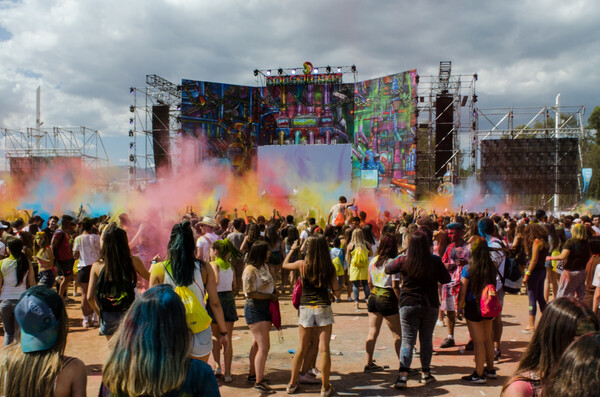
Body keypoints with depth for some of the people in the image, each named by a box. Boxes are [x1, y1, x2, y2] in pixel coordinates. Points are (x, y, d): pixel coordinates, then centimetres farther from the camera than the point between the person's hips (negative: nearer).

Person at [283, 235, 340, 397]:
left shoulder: (302, 264, -5)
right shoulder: (329, 267, -5)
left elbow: (285, 264, 16)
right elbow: (337, 293, -1)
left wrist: (292, 249, 28)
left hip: (305, 309, 1)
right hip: (323, 309, -1)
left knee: (302, 348, 14)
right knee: (324, 349, 3)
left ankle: (292, 383, 24)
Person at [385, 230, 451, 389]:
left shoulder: (403, 261, -9)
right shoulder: (435, 261, -9)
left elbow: (387, 269, 8)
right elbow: (446, 279, 2)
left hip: (408, 304, -1)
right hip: (430, 305, 1)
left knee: (407, 340, 2)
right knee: (426, 339, 14)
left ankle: (403, 375, -7)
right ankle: (425, 373, 24)